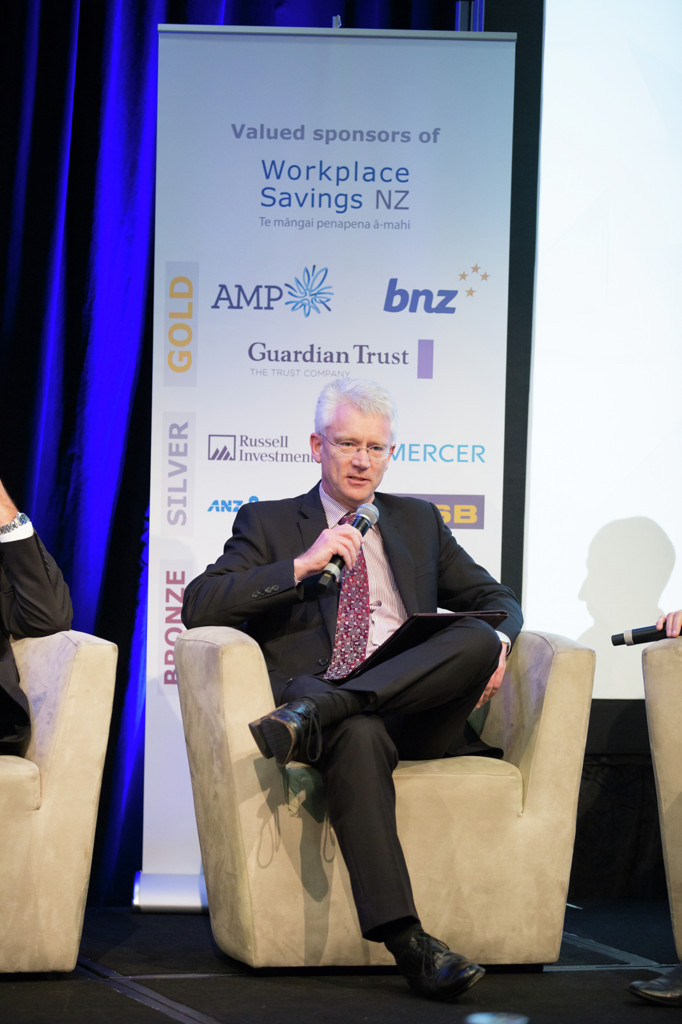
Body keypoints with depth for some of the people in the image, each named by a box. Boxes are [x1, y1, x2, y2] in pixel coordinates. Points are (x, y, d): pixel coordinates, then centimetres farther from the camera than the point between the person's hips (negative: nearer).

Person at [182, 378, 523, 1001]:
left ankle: (312, 715, -37)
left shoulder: (419, 521, 26)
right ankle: (407, 941, -48)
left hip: (415, 712, 3)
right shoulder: (268, 523, 15)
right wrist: (303, 565, -8)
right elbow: (199, 607, 2)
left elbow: (496, 599, 25)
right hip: (317, 690, -3)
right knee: (360, 735, -40)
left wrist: (493, 645, -1)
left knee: (478, 636, -28)